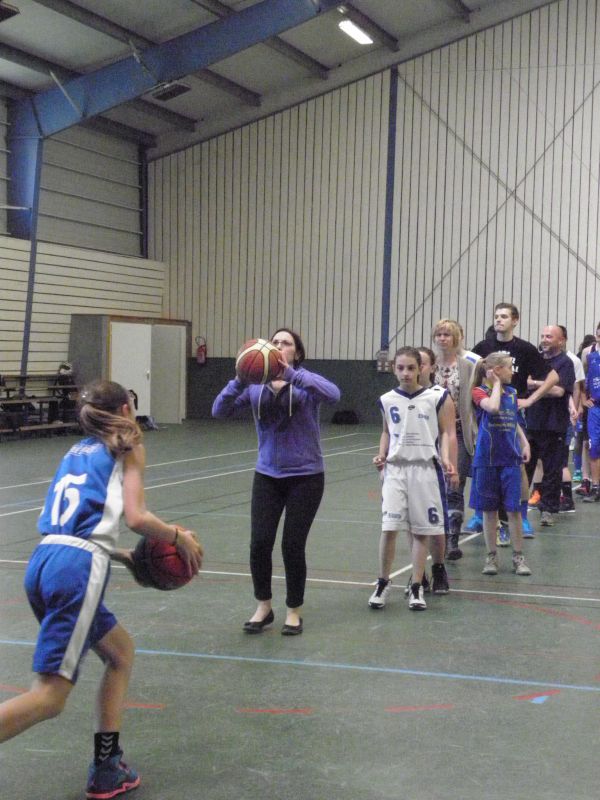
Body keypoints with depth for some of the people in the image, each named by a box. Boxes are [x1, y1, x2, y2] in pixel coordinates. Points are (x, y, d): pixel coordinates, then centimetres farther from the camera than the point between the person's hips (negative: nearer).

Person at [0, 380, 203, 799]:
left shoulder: (77, 452, 25)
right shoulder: (128, 446, 7)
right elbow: (136, 517, -5)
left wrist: (121, 556, 27)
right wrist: (180, 537, 10)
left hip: (44, 561, 8)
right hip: (77, 568, -8)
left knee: (121, 651, 24)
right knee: (49, 697, -7)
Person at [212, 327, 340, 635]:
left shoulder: (306, 383, -9)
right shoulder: (255, 386, 0)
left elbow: (333, 395, -29)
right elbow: (220, 410, -8)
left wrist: (290, 373, -35)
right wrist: (240, 379, -23)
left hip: (305, 476, -2)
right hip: (267, 475, 3)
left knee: (292, 545, 1)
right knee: (259, 543, -2)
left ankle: (294, 612, 22)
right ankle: (263, 607, 21)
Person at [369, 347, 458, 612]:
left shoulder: (438, 397, -3)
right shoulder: (387, 400, 6)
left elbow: (448, 433, -2)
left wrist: (448, 462, -15)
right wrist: (382, 455, 5)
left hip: (426, 468, -1)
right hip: (395, 468, 2)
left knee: (424, 529, 4)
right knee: (389, 527, -7)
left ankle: (417, 587, 15)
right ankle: (383, 583, 8)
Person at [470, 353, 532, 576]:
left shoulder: (511, 392, 10)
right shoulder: (479, 391, -6)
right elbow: (493, 407, -26)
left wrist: (524, 443, 9)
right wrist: (496, 384, -12)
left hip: (510, 459, 3)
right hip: (487, 459, -3)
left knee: (513, 509, 0)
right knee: (489, 510, 5)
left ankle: (518, 557, 8)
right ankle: (491, 556, 15)